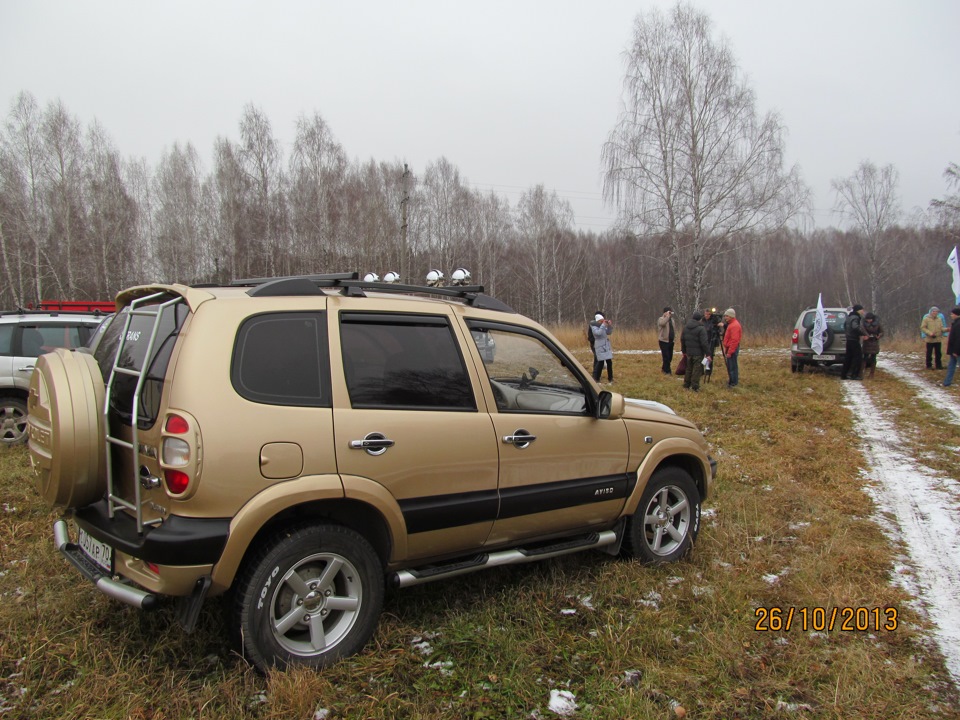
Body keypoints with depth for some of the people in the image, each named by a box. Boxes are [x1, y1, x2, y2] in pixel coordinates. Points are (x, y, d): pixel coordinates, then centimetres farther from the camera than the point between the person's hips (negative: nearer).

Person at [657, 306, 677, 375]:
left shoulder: (672, 319, 16)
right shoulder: (661, 319, -8)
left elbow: (674, 329, 23)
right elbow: (662, 323, -33)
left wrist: (675, 338, 15)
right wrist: (668, 315, -26)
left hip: (671, 341, 7)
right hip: (664, 341, -7)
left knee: (670, 357, 11)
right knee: (666, 357, -7)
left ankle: (664, 368, 29)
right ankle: (667, 371, -1)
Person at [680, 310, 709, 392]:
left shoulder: (685, 327, 6)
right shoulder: (701, 329, -17)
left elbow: (682, 339, 13)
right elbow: (704, 343, -19)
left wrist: (684, 350, 23)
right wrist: (707, 353, -12)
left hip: (689, 352, 7)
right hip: (698, 353, -7)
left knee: (689, 369, 18)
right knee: (697, 370, 0)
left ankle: (686, 385, 25)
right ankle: (695, 387, 2)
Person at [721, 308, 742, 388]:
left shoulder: (735, 325, -16)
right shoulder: (730, 324, 15)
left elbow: (734, 340, -21)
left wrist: (730, 352, -22)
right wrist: (726, 349, 18)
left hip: (732, 348, -10)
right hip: (729, 348, 10)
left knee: (732, 366, -5)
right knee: (729, 365, 15)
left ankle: (734, 383, 0)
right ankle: (731, 381, 22)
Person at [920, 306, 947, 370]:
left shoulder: (939, 319, 8)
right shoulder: (926, 319, -5)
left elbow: (941, 327, 7)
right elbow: (922, 328, -8)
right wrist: (930, 333, -21)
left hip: (938, 339, 4)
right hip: (930, 339, -4)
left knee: (938, 353, 11)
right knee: (929, 353, 3)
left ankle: (938, 365, 20)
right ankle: (929, 366, 12)